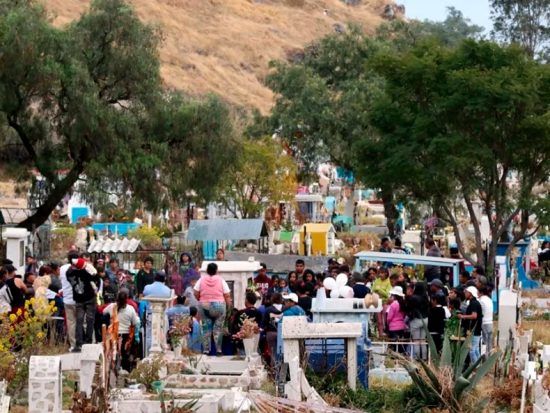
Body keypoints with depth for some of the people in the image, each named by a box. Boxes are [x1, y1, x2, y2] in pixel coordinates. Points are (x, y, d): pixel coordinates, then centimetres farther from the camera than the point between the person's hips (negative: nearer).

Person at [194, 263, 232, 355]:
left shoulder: (201, 280, 1)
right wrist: (229, 306, 9)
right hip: (219, 305, -1)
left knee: (206, 328, 7)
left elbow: (196, 294, 2)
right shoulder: (221, 280, -1)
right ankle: (218, 349, 2)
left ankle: (206, 350, 7)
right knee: (218, 328, 4)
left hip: (204, 306, 1)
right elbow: (227, 296, -3)